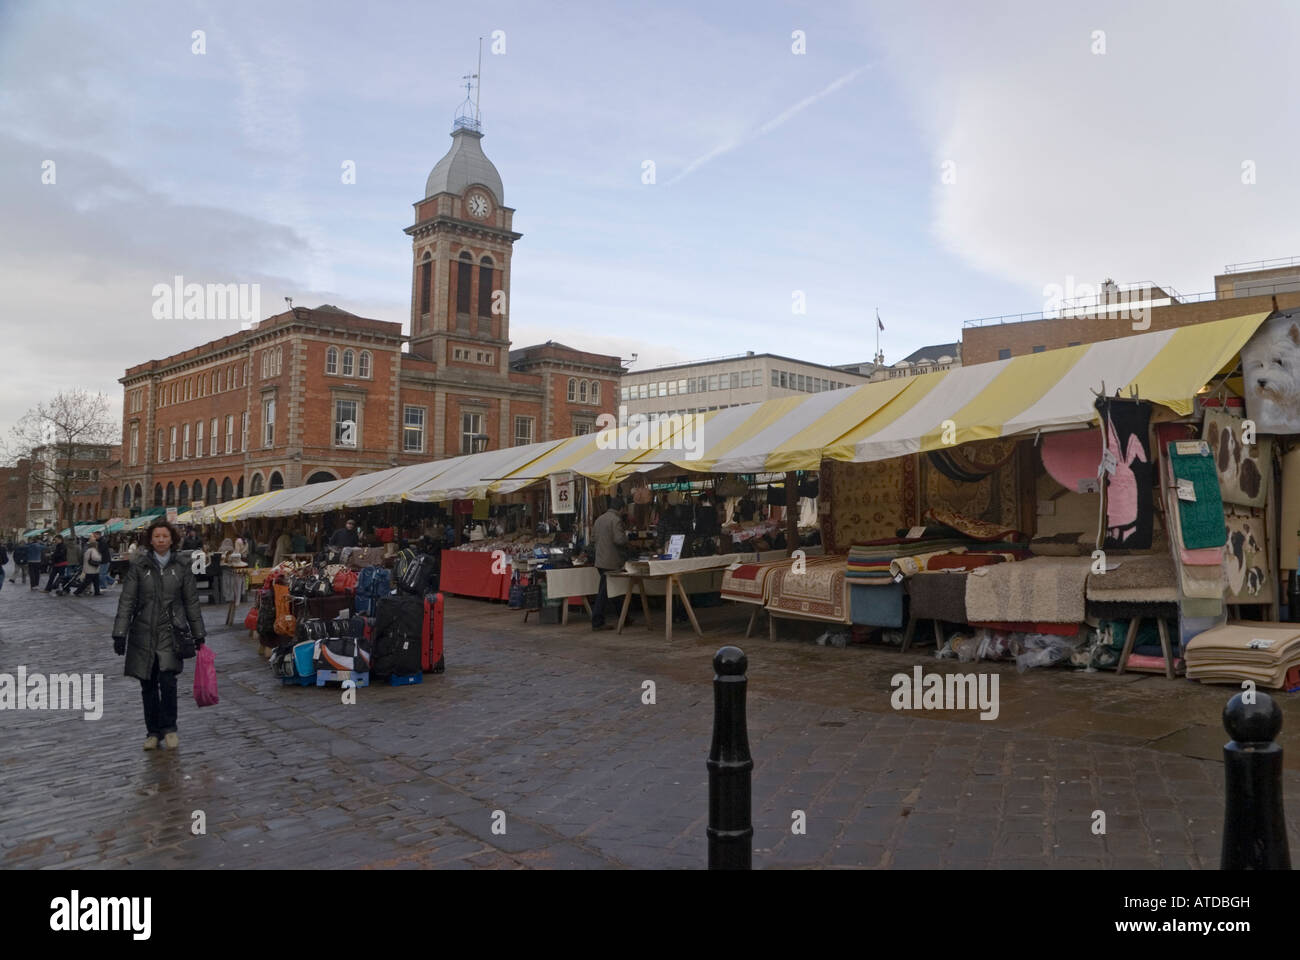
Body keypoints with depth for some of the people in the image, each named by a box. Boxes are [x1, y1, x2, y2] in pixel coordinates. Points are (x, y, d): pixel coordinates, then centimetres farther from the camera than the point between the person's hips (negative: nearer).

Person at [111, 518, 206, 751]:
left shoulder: (181, 567, 3)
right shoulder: (138, 566, 1)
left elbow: (192, 603, 8)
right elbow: (126, 601, 0)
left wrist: (198, 635, 9)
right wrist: (120, 634, -5)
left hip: (170, 633, -1)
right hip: (143, 633, 1)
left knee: (167, 681, -14)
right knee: (148, 686, 7)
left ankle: (169, 728, 3)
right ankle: (153, 732, 21)